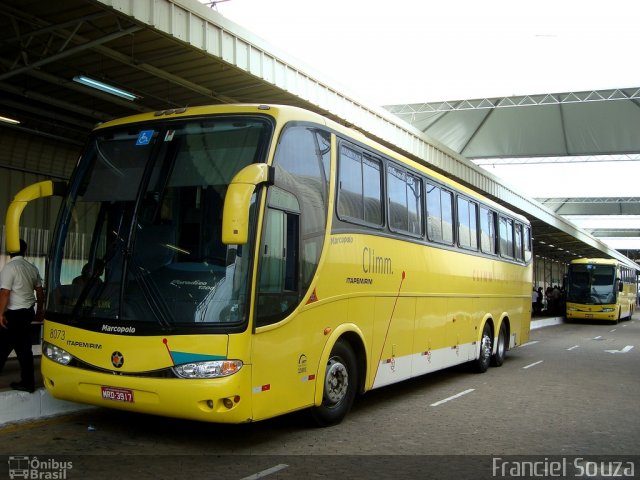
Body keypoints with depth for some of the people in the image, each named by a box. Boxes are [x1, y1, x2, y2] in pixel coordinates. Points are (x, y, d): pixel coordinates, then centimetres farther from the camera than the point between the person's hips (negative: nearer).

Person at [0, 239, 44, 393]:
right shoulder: (32, 268, 8)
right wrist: (40, 310, 25)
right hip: (28, 311, 7)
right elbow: (40, 291, 15)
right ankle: (27, 382, 11)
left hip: (14, 313, -7)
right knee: (24, 348, 10)